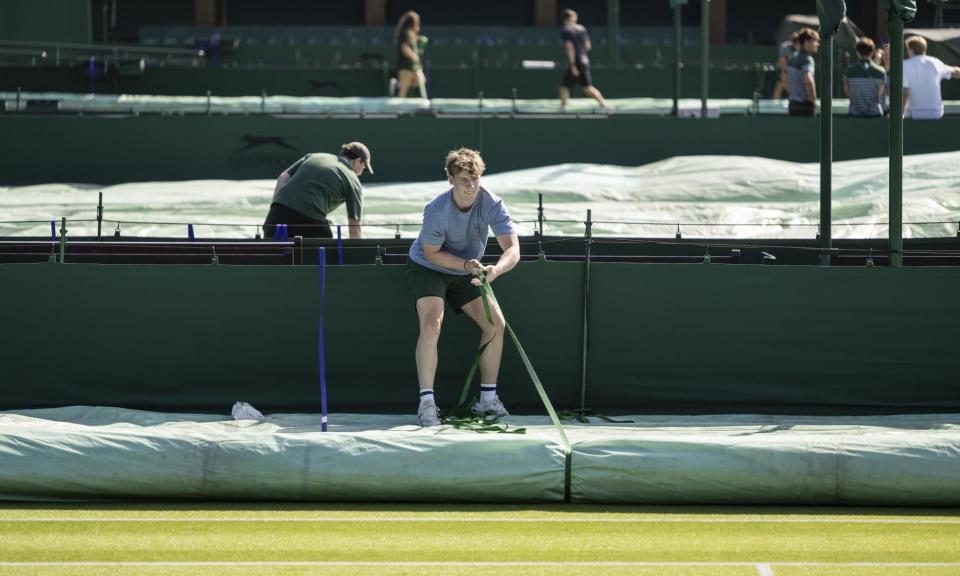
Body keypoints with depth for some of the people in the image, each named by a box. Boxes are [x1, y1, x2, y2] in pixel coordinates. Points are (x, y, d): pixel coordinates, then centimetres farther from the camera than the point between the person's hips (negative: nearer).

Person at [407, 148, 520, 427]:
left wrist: (496, 270, -50)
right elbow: (432, 254, -19)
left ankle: (488, 399, 11)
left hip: (466, 272, 5)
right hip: (428, 268, -5)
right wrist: (466, 265, -33)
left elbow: (512, 249, -29)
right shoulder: (437, 212, -32)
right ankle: (426, 403, -27)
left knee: (496, 323, -2)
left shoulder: (491, 204, -24)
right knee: (432, 323, -26)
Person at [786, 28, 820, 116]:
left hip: (793, 104, 9)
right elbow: (808, 81, -28)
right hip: (805, 105, -9)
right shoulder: (807, 59, -13)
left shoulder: (793, 58, 14)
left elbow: (787, 81, 23)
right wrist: (813, 99, -17)